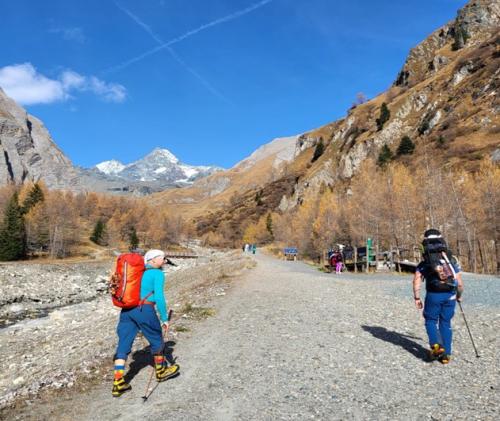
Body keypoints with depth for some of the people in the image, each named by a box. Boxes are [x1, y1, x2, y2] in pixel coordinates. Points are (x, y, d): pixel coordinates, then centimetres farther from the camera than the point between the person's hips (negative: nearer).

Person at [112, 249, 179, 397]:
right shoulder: (157, 273, -4)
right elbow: (159, 297, -12)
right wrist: (164, 319, -6)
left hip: (126, 310, 6)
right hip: (144, 310, -6)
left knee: (123, 345, 8)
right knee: (156, 340, 15)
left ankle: (118, 383, 8)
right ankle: (161, 371, 34)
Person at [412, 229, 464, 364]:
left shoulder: (424, 263, 2)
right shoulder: (452, 260, 9)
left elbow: (416, 280, -10)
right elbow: (460, 283, 7)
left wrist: (417, 298, -3)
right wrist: (459, 296, 24)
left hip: (433, 295, -2)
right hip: (450, 296, 3)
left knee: (431, 321, 14)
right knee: (446, 323, 14)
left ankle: (436, 345, -6)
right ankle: (446, 354, 17)